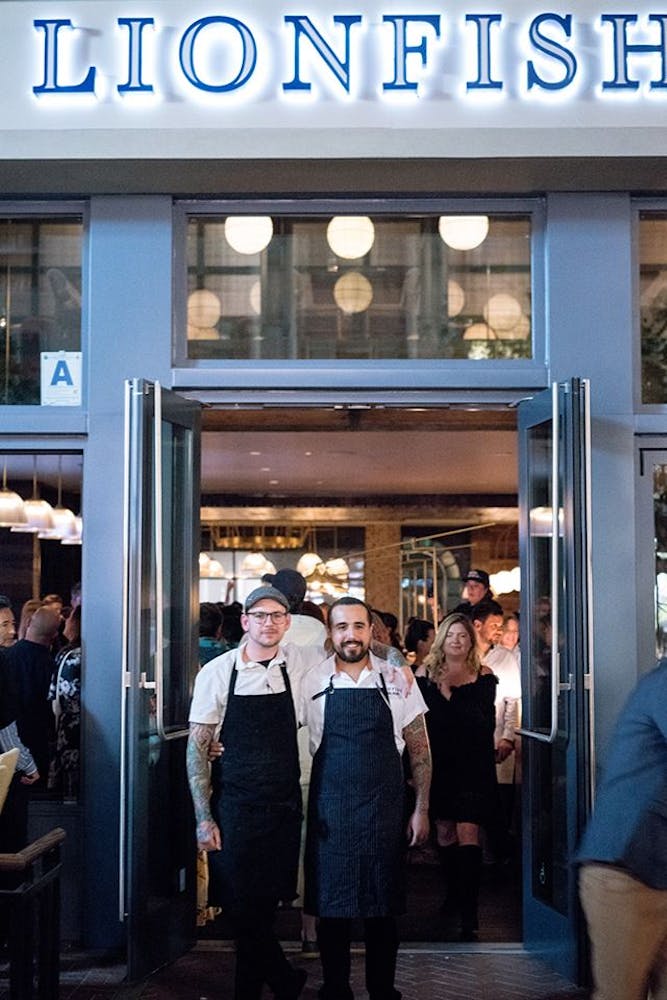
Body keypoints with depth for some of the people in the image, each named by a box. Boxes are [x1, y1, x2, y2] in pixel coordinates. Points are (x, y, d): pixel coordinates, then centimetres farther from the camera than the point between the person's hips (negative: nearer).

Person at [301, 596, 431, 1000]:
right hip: (329, 812, 0)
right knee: (331, 905, 6)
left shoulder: (397, 681, 2)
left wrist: (421, 809, 2)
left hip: (384, 811, 0)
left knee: (383, 907, 7)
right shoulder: (312, 682, 1)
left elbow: (419, 749, 7)